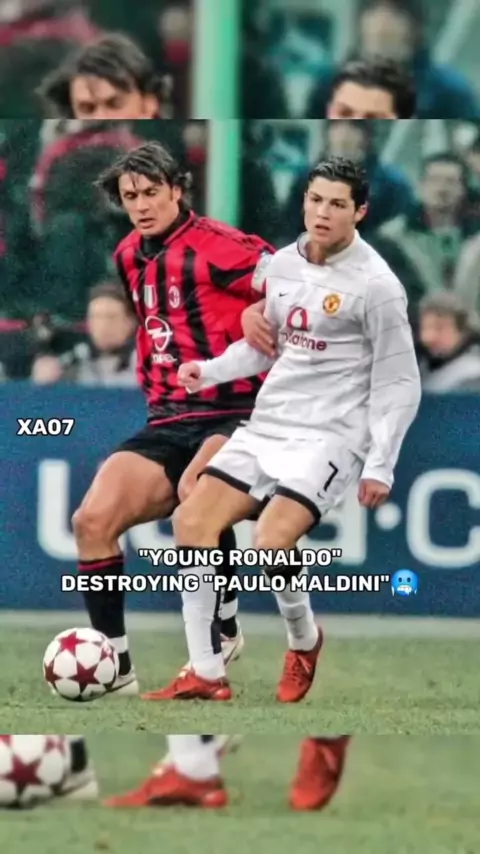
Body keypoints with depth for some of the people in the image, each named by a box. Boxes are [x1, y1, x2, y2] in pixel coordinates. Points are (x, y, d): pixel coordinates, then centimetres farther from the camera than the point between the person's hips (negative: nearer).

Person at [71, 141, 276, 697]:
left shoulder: (216, 247, -12)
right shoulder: (129, 257, 13)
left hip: (234, 415, -7)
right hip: (167, 422, 7)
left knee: (196, 489, -37)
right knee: (92, 520, -14)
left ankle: (224, 631, -15)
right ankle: (113, 667, -5)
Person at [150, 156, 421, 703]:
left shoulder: (375, 284, -11)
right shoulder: (282, 264, 8)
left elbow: (399, 383, -7)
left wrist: (380, 467, -12)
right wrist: (209, 371, 4)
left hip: (330, 436, -7)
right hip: (268, 425, 7)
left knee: (271, 542, -25)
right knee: (191, 522, -8)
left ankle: (304, 642, 7)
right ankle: (206, 674, -3)